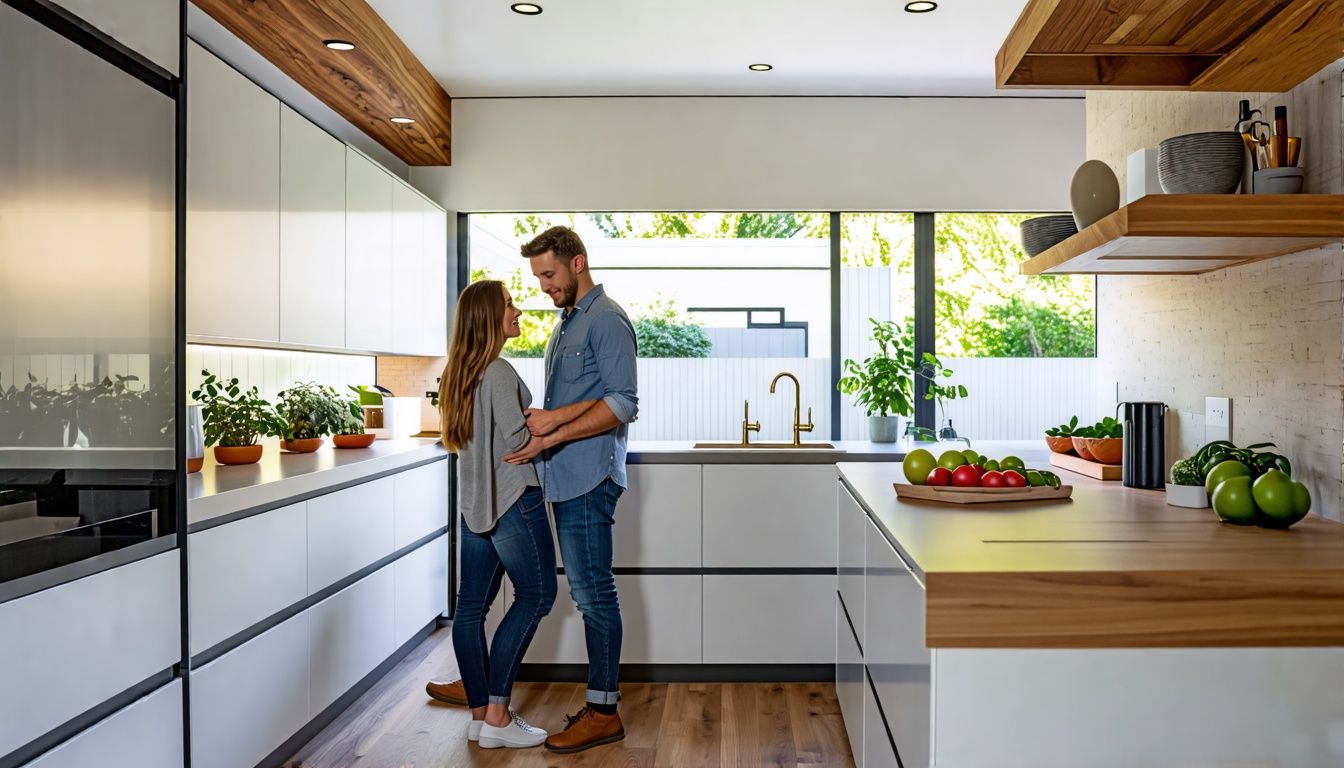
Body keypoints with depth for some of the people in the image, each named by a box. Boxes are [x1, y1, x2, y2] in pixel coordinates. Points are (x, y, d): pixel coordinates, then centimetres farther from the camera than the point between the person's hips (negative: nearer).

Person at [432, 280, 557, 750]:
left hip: (475, 502, 9)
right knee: (535, 596, 1)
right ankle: (497, 715, 2)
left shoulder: (461, 371, 12)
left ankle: (480, 714, 18)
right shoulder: (498, 371, -16)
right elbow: (519, 438, -20)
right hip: (512, 499, -9)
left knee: (471, 606, 8)